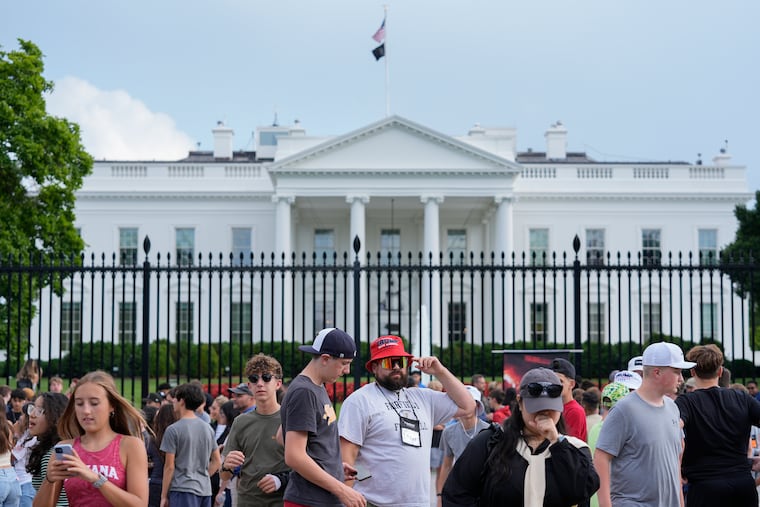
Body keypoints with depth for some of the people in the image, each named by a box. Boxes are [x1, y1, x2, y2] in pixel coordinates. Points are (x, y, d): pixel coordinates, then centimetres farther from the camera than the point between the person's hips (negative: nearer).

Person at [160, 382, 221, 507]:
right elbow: (217, 461, 15)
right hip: (205, 490, 7)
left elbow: (169, 466, -8)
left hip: (183, 489, -7)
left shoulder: (173, 430, -8)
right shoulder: (208, 428, 11)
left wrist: (164, 496, -2)